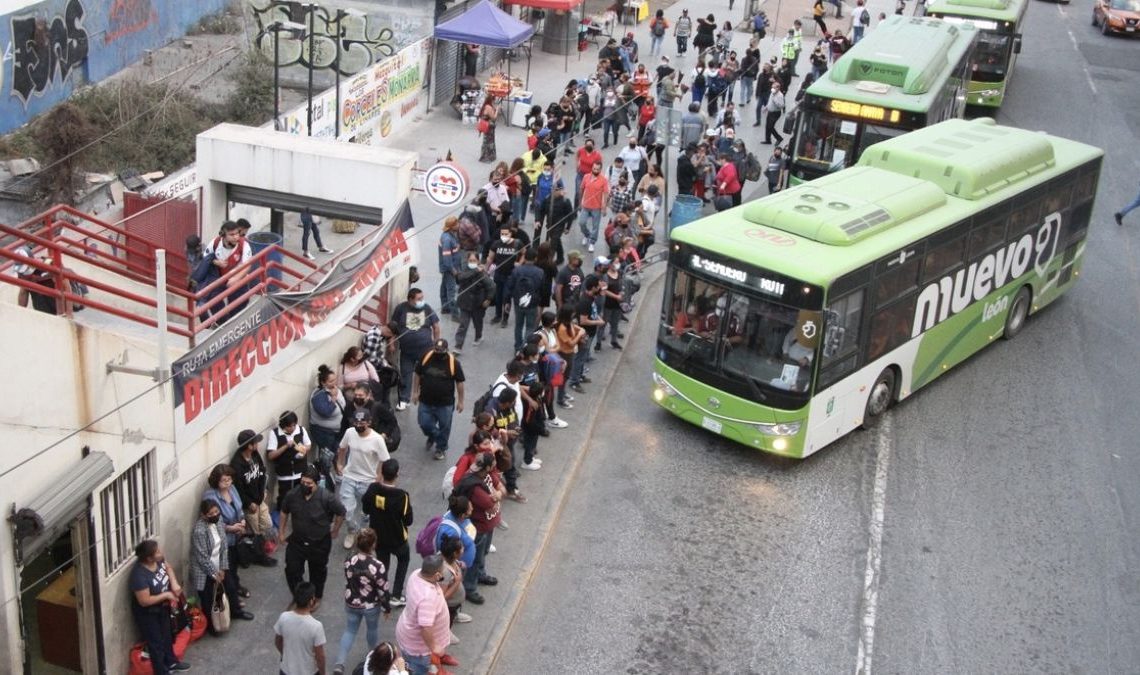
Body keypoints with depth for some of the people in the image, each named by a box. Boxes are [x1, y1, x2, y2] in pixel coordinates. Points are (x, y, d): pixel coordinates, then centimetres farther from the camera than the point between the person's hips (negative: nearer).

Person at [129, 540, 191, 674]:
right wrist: (166, 595, -24)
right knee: (156, 643, 10)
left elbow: (167, 567, 6)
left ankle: (171, 663, 49)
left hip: (162, 608, 8)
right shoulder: (139, 575, -37)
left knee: (166, 635, 27)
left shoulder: (158, 560, -16)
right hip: (147, 614, -8)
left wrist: (174, 582, -11)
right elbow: (144, 601, -32)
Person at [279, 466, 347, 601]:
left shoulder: (326, 497, -26)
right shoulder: (292, 495, -15)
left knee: (317, 571, 18)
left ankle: (316, 597, 42)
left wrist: (335, 530, 2)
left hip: (319, 543, -2)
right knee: (292, 570, 6)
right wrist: (281, 532, 11)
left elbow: (341, 512, -10)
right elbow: (284, 512, 5)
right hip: (297, 541, 2)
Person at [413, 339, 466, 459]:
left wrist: (460, 401, -3)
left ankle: (441, 448, 33)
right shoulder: (426, 358, -8)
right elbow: (418, 375, 6)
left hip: (445, 403, -2)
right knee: (424, 424, 9)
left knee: (444, 427, 10)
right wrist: (415, 392, 7)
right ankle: (433, 436, 42)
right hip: (426, 401, 2)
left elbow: (459, 382, -7)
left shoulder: (453, 362, -15)